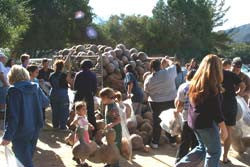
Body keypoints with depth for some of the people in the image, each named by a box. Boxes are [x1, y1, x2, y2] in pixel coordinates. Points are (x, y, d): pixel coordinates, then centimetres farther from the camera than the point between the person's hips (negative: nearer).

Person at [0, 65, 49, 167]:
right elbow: (46, 102, 15)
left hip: (20, 132, -6)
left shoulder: (14, 90, -18)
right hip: (35, 129, 6)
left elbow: (13, 116, -22)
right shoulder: (36, 88, -2)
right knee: (28, 157, 24)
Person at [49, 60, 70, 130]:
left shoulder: (51, 75, 1)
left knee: (55, 111, 15)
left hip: (53, 95, 5)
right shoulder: (64, 75, -14)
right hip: (63, 95, -5)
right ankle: (62, 126, 6)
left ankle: (55, 125, 24)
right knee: (63, 111, 4)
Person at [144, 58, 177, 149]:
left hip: (156, 103, 0)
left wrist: (150, 99, 20)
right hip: (170, 101, 1)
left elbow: (147, 92, 1)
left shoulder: (148, 79, -10)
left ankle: (155, 142, 16)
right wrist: (168, 60, 25)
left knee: (157, 121, 10)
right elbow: (173, 65, 6)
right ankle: (172, 140, 27)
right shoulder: (168, 72, -14)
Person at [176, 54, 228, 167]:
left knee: (202, 148, 22)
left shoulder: (196, 82, 4)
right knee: (214, 151, 7)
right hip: (207, 121, -8)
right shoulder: (213, 85, -18)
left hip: (193, 120, 8)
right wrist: (223, 128, -13)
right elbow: (216, 109, -18)